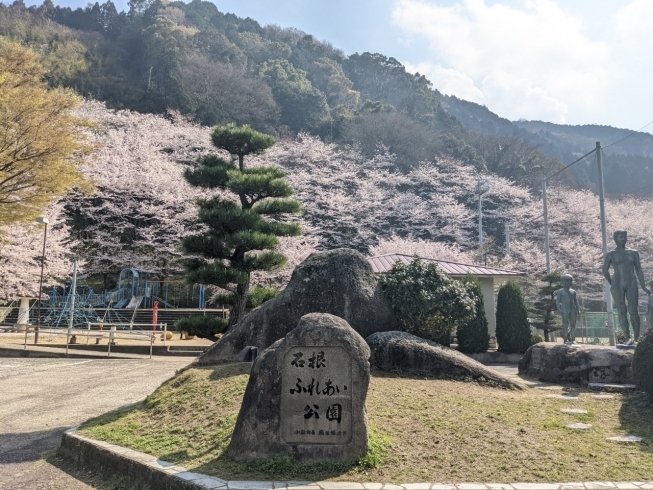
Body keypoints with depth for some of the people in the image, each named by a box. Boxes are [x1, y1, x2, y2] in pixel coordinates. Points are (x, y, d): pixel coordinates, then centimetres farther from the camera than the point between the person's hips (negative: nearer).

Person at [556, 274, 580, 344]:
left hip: (573, 310, 4)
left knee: (573, 324, 0)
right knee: (565, 325, -8)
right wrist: (559, 310, -13)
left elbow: (576, 301, 19)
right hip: (565, 310, -4)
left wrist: (578, 310, 9)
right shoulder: (560, 292, 5)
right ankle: (565, 340, -6)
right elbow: (557, 301, -1)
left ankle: (573, 340, 1)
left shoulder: (573, 292, 18)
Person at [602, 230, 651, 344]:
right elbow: (605, 271, 8)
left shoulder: (633, 253, 13)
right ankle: (627, 338, -4)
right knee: (622, 311, -5)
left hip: (632, 284, 1)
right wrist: (612, 284, 7)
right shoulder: (610, 254, 6)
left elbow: (639, 270, 10)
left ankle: (637, 337, 1)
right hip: (617, 285, -1)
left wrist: (643, 286, 3)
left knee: (633, 311, -7)